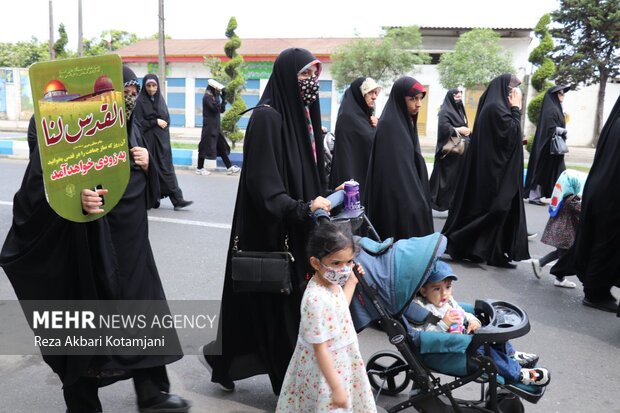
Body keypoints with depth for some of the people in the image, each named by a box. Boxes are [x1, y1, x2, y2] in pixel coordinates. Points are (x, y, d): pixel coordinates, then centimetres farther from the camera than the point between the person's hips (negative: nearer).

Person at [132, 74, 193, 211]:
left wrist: (162, 124, -2)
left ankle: (177, 200, -6)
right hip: (148, 140, -4)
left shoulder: (160, 99, 12)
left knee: (167, 168, -1)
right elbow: (139, 123, -9)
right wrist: (156, 122, -11)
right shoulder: (140, 101, -4)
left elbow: (166, 119, 15)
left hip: (162, 139, 4)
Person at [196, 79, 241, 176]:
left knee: (222, 147, 9)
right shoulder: (207, 97, -12)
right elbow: (216, 108, -24)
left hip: (216, 127, 9)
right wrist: (217, 96, -17)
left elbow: (222, 110, 12)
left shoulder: (213, 97, 15)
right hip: (209, 127, -9)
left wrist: (223, 98, 4)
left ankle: (229, 167, 12)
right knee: (205, 147, -2)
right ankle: (200, 169, 7)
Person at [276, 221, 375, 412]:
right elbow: (320, 349, -25)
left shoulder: (331, 283, -4)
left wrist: (351, 282, 17)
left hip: (341, 364, 9)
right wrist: (336, 387, -22)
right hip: (324, 371, -9)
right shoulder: (316, 299, -30)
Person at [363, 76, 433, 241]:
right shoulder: (389, 125, -17)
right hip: (397, 202, -9)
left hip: (409, 198, 9)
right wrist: (412, 203, -23)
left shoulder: (406, 122, 11)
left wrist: (417, 198, 18)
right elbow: (395, 170, -22)